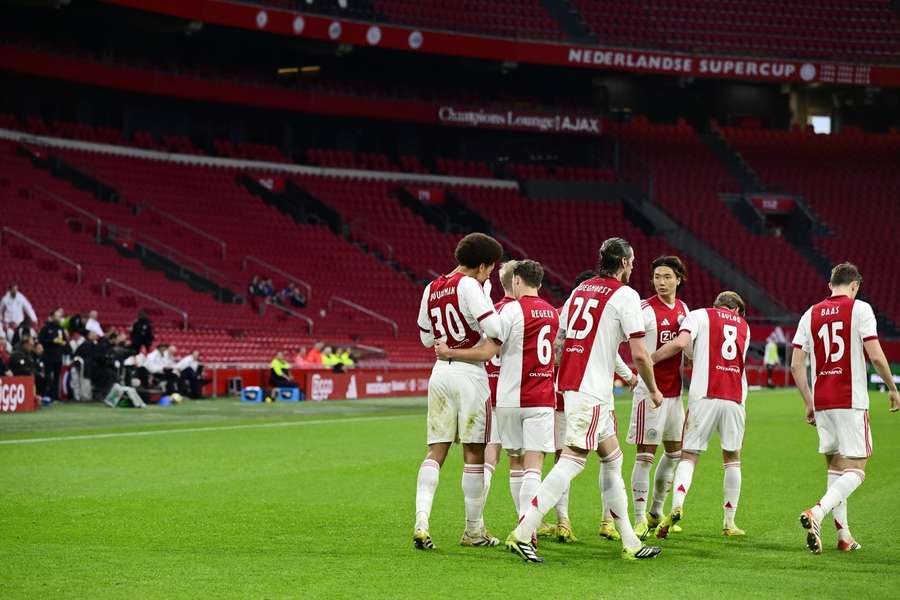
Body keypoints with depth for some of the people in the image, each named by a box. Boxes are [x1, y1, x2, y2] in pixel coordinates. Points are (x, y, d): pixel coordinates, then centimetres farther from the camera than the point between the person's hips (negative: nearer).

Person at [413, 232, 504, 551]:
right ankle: (473, 529, 11)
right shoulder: (469, 286, -11)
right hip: (470, 373, -6)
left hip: (440, 370, 6)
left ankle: (421, 521, -13)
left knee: (435, 452, 4)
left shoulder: (431, 290, 11)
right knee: (474, 453, 4)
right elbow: (494, 328, -21)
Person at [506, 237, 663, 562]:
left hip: (569, 383, 9)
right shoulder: (625, 295, -7)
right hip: (592, 392, -9)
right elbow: (639, 354, -10)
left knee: (612, 458, 15)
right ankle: (522, 533, -18)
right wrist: (653, 390, 5)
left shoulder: (580, 289, 15)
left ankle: (630, 543, 19)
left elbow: (558, 343, 16)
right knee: (571, 462, -11)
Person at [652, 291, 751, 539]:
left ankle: (677, 506, -23)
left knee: (689, 456, 0)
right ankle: (730, 522, 14)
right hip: (735, 397, 3)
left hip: (704, 395, -3)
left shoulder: (700, 315, 8)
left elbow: (681, 343, -9)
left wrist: (649, 359, 0)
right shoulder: (744, 326, 22)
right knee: (732, 458, 15)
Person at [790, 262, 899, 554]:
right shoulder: (860, 309, -3)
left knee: (835, 467, 15)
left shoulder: (811, 314, 9)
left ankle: (843, 535, 13)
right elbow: (876, 356, -11)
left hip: (821, 403, 5)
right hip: (851, 401, -5)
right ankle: (817, 512, -25)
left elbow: (796, 366, 7)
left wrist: (809, 404, 15)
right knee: (855, 470, -2)